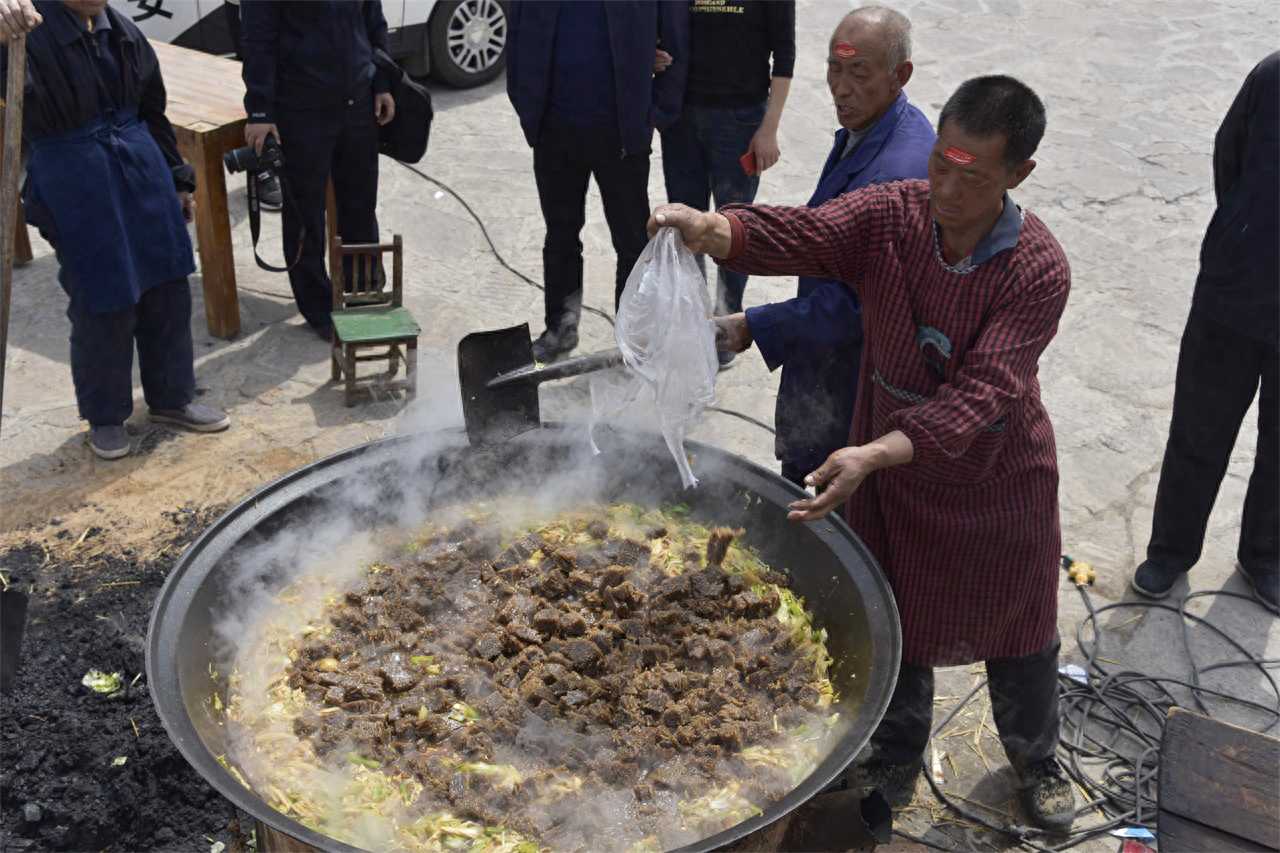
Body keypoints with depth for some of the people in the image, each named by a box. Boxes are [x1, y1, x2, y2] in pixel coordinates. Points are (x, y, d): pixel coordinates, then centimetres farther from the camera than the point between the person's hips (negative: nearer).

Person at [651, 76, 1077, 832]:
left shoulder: (1038, 271, -25)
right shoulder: (889, 215, -15)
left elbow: (979, 394, -32)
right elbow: (797, 235, -29)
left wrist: (871, 455, -45)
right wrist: (707, 228, -51)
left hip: (999, 484, -2)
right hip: (891, 472, 3)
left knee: (1018, 631, 19)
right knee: (893, 624, 20)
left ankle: (1037, 759, 48)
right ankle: (896, 760, 46)